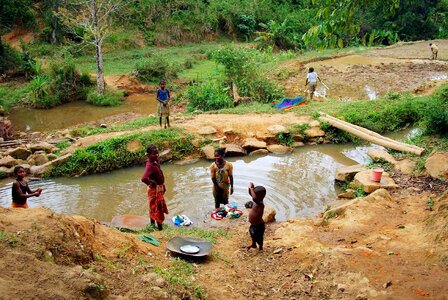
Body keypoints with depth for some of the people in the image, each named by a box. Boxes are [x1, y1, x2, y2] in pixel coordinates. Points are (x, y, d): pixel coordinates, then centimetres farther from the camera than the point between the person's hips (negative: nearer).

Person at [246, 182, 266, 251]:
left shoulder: (260, 204, -34)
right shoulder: (257, 201, -7)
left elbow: (254, 199, -55)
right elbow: (251, 194, 7)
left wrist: (251, 189, -44)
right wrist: (250, 188, -14)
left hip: (258, 225, -9)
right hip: (253, 224, 9)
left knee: (258, 237, 15)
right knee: (252, 234, 31)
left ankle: (260, 247, 41)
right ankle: (253, 244, 56)